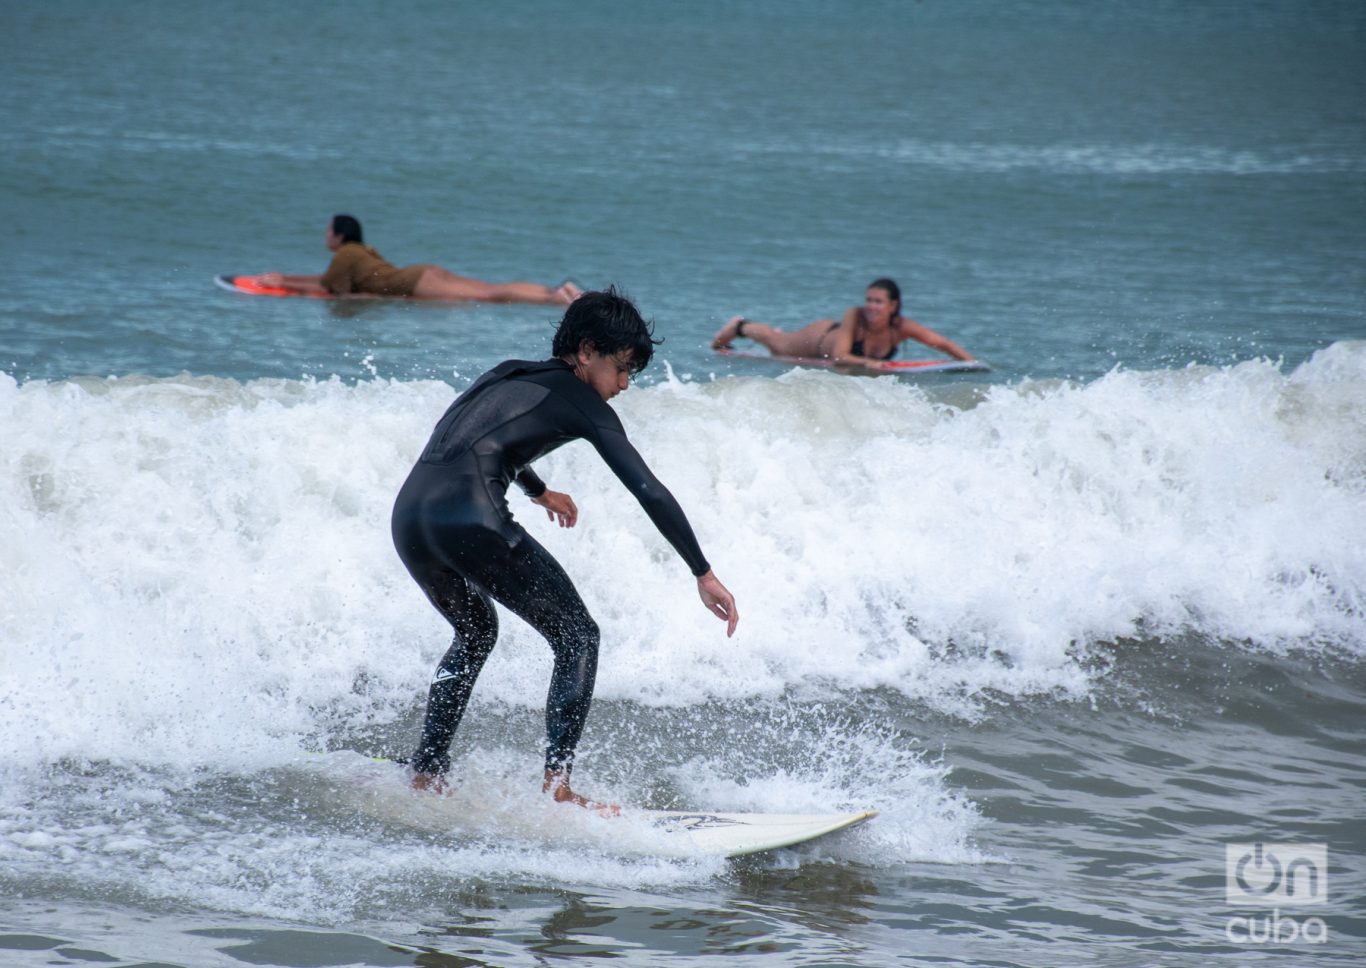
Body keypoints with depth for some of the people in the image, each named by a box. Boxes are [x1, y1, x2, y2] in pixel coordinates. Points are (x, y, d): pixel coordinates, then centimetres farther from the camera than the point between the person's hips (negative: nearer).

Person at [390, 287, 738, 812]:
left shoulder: (508, 375, 27)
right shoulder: (579, 400, 5)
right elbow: (648, 491, -1)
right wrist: (704, 574, 2)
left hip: (409, 513, 8)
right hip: (471, 517, -8)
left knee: (476, 634, 31)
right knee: (578, 637, 6)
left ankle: (425, 773, 26)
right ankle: (556, 784, -4)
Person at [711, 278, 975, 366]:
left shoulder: (902, 327, -38)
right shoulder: (854, 316, -43)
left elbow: (943, 343, -36)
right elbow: (838, 355, -45)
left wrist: (970, 361, -49)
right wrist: (867, 362, -60)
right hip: (823, 338, -4)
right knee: (779, 346, 26)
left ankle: (778, 335, 68)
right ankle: (740, 326, 55)